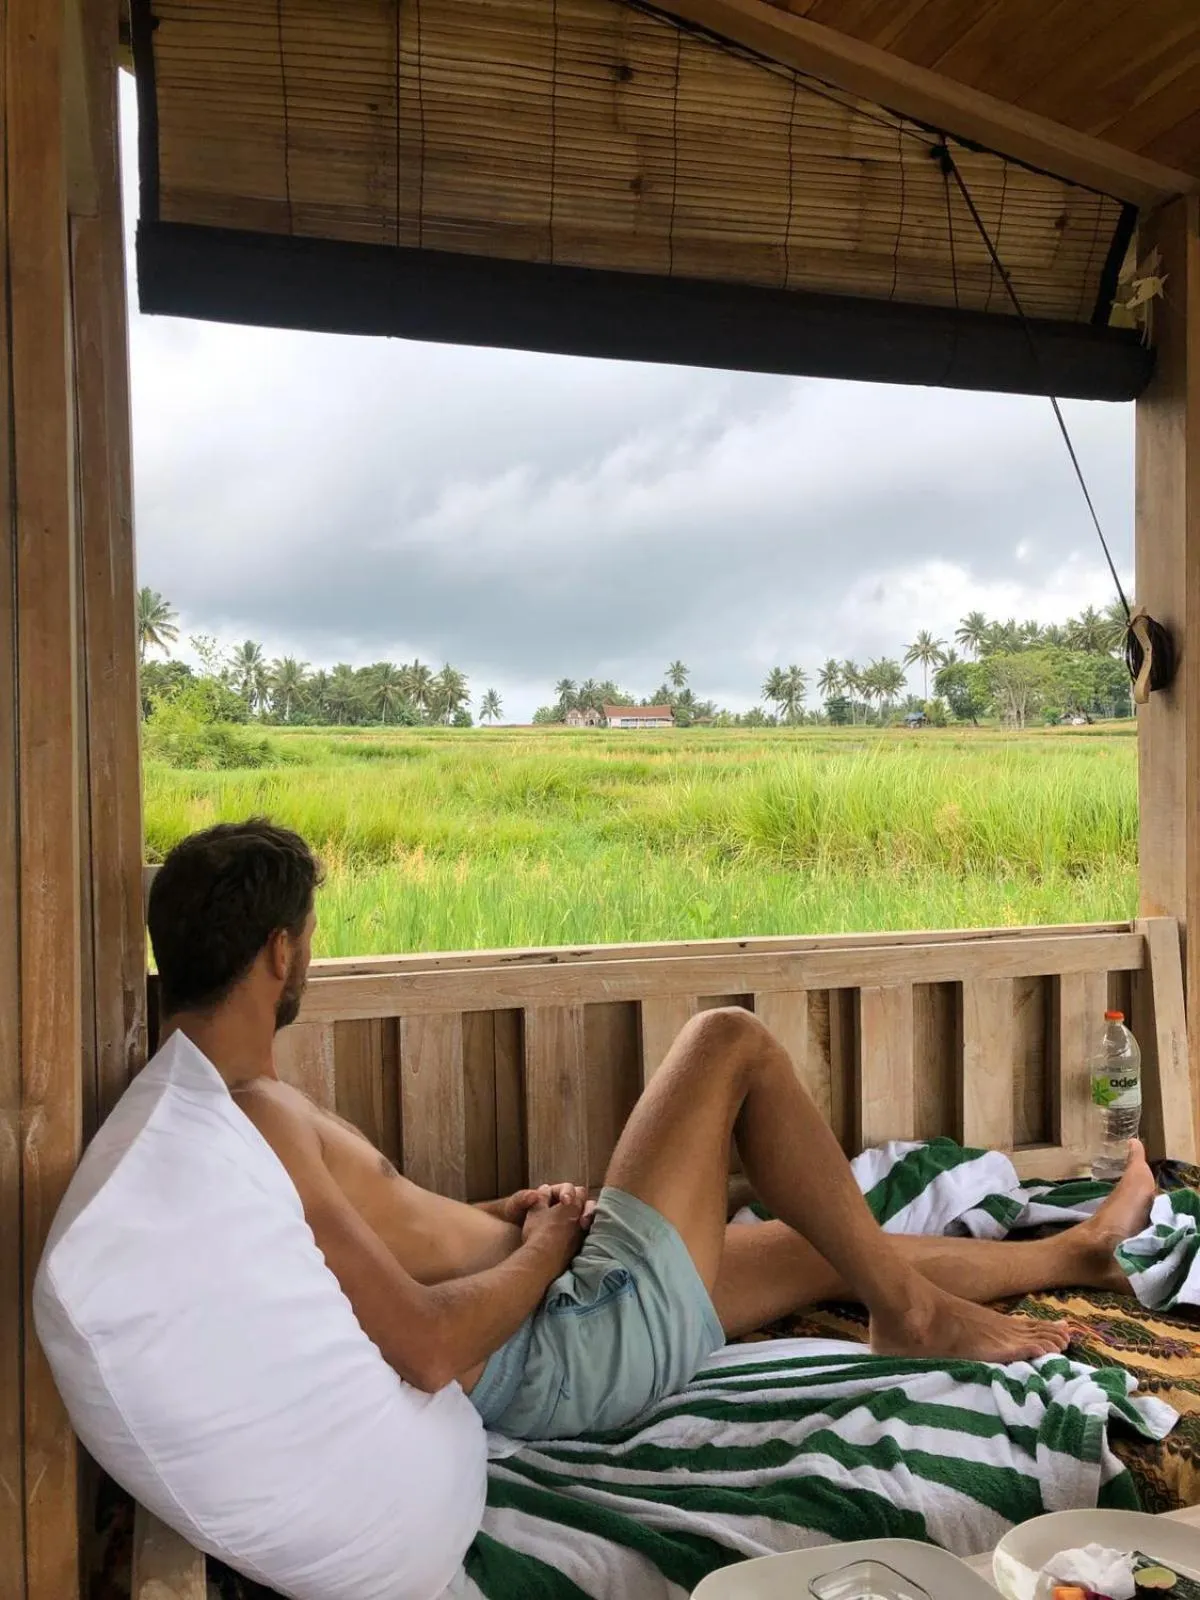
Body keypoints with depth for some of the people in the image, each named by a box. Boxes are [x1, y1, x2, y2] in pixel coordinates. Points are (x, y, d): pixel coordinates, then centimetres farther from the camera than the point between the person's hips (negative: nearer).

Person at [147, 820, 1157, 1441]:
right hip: (560, 1353, -9)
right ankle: (913, 1315, 9)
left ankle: (1082, 1251, 43)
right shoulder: (256, 1118, -27)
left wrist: (489, 1218, 5)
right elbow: (427, 1349, -31)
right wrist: (544, 1250, -13)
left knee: (836, 1244, 20)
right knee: (729, 1041, -7)